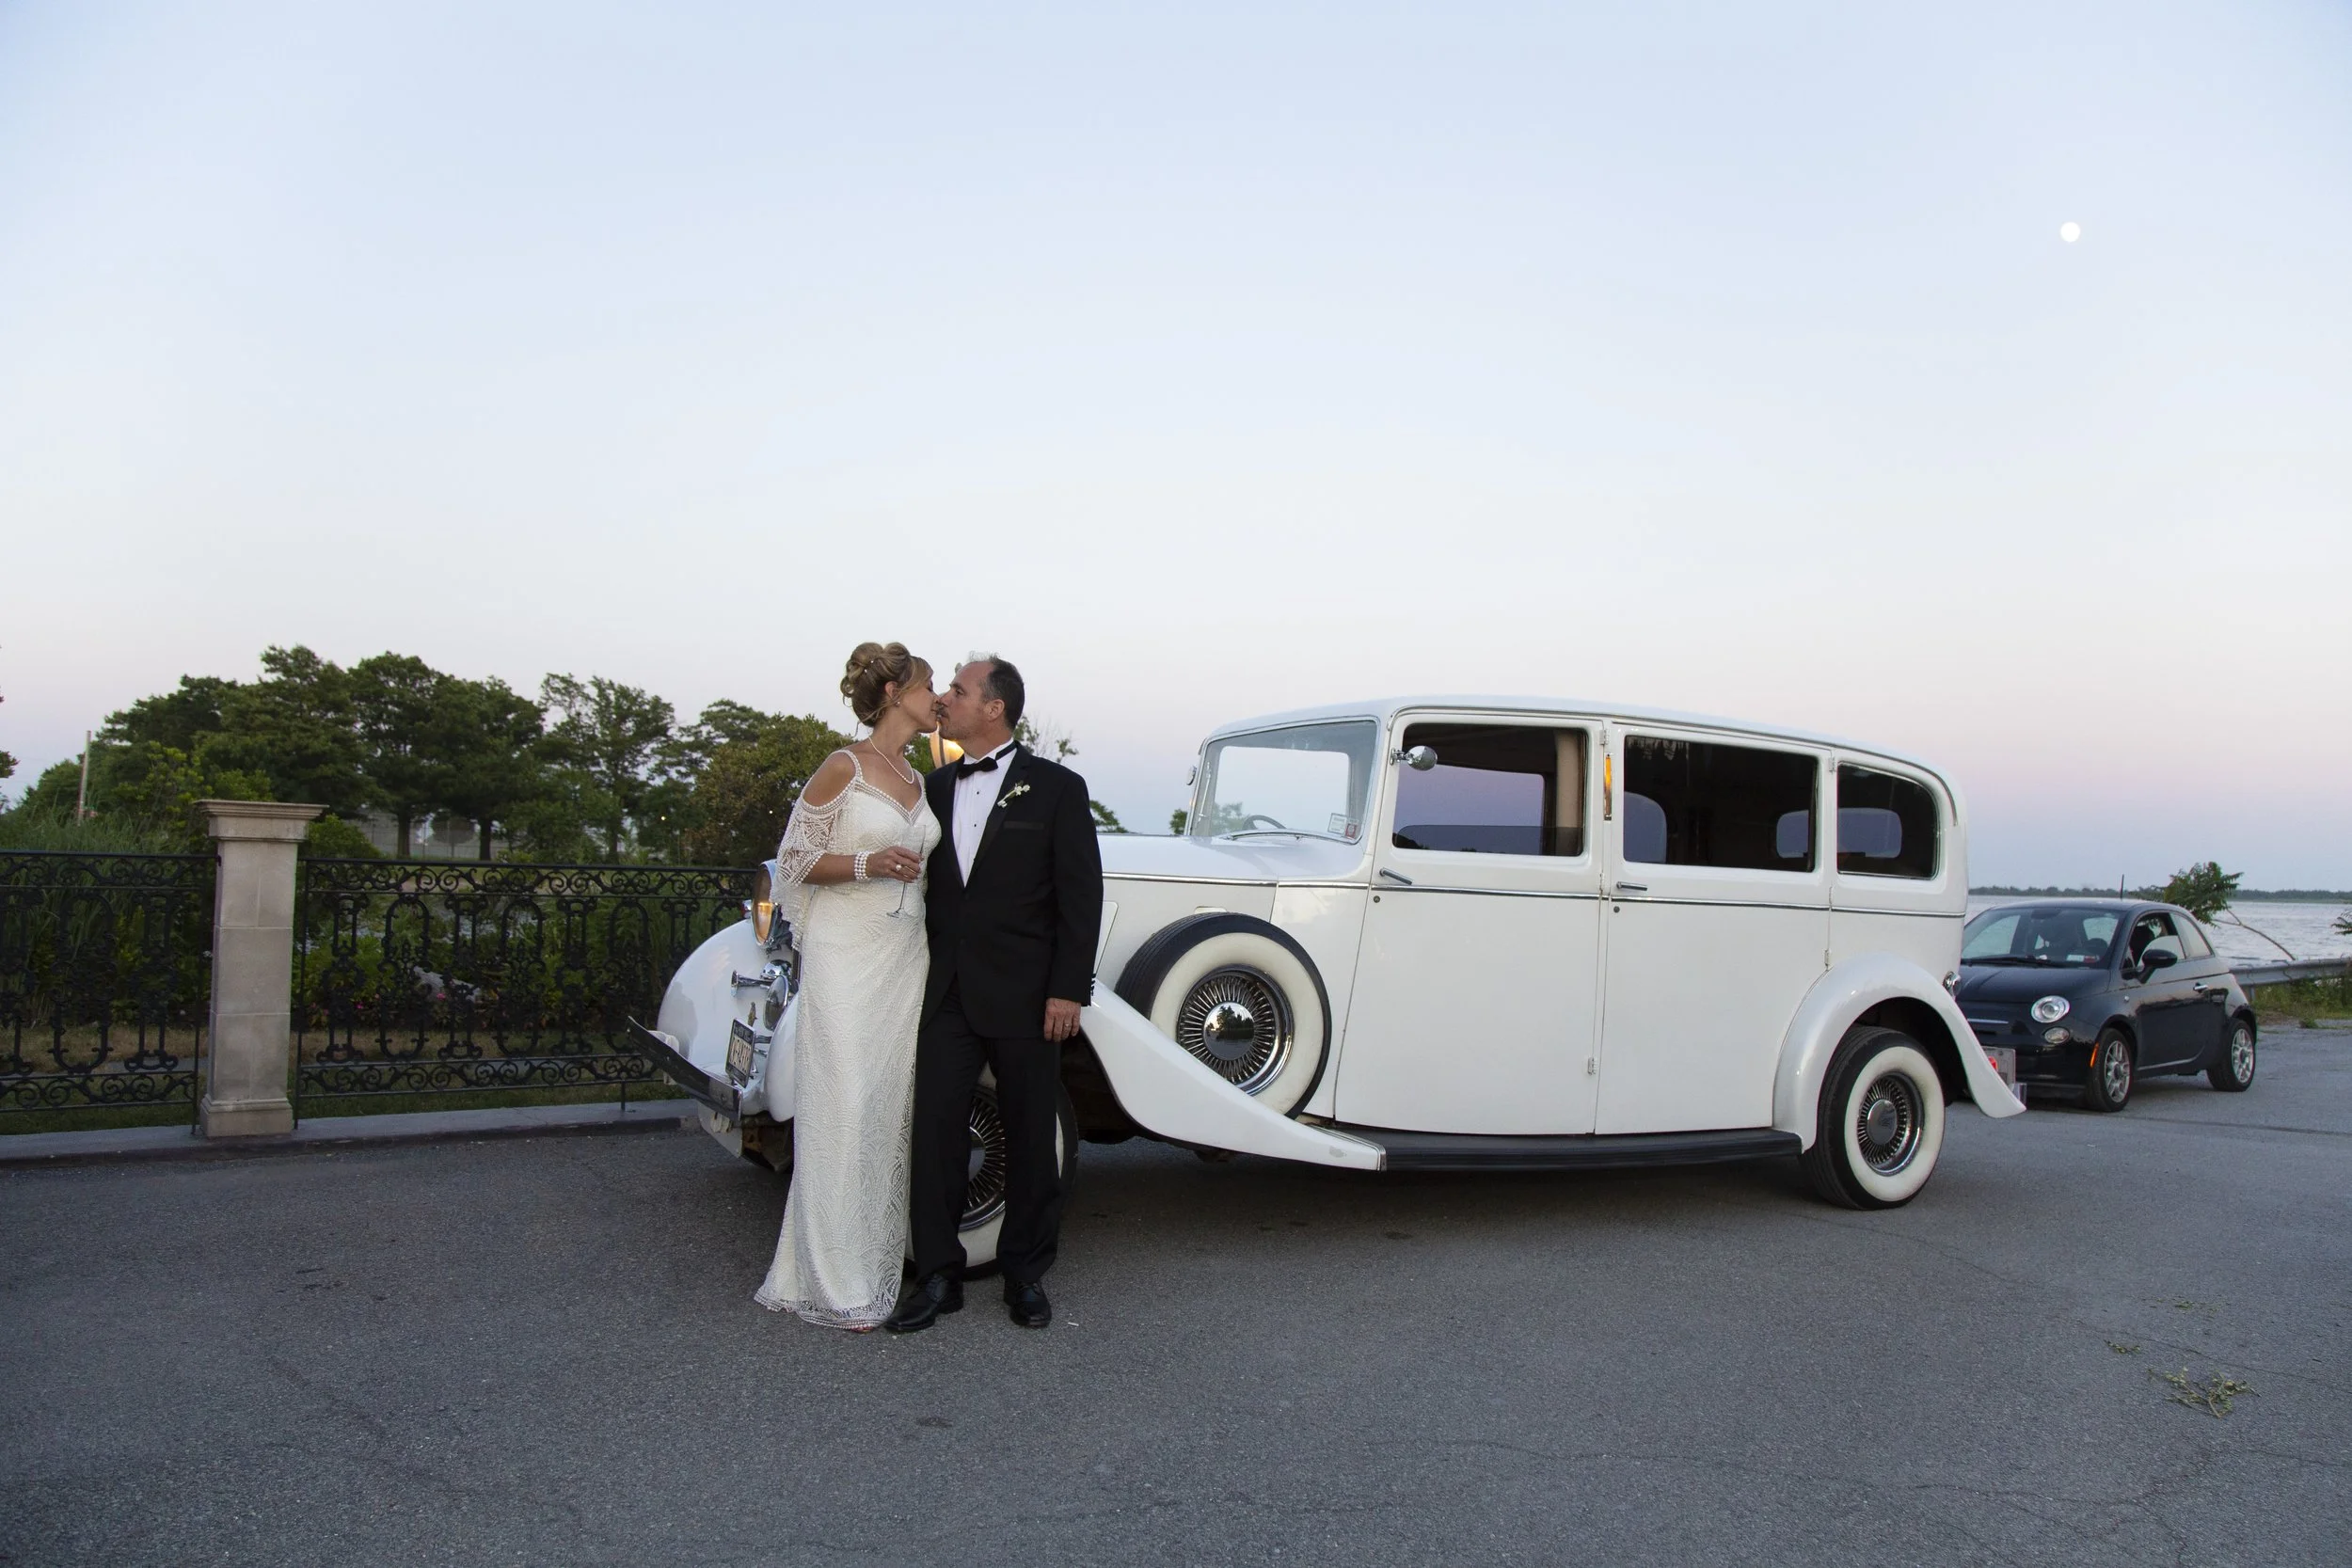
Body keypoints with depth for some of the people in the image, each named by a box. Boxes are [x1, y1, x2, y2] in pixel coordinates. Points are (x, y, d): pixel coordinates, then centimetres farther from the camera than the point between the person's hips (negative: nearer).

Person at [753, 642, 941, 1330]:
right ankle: (837, 1285, 2)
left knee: (892, 1105, 7)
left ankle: (882, 1259, 16)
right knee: (843, 1108, -6)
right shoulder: (844, 768, -6)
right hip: (847, 956, -7)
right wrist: (866, 865, -18)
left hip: (905, 956, 7)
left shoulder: (917, 780, 14)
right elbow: (794, 860, -6)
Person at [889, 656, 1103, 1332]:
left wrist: (1068, 989, -11)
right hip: (946, 992, 4)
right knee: (935, 1130, 1)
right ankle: (937, 1276, 13)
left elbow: (1080, 895, -5)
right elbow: (926, 883, 13)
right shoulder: (933, 787, 11)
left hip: (1024, 996, -3)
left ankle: (1026, 1275, 21)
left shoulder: (1056, 787, -2)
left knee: (1030, 1137, 7)